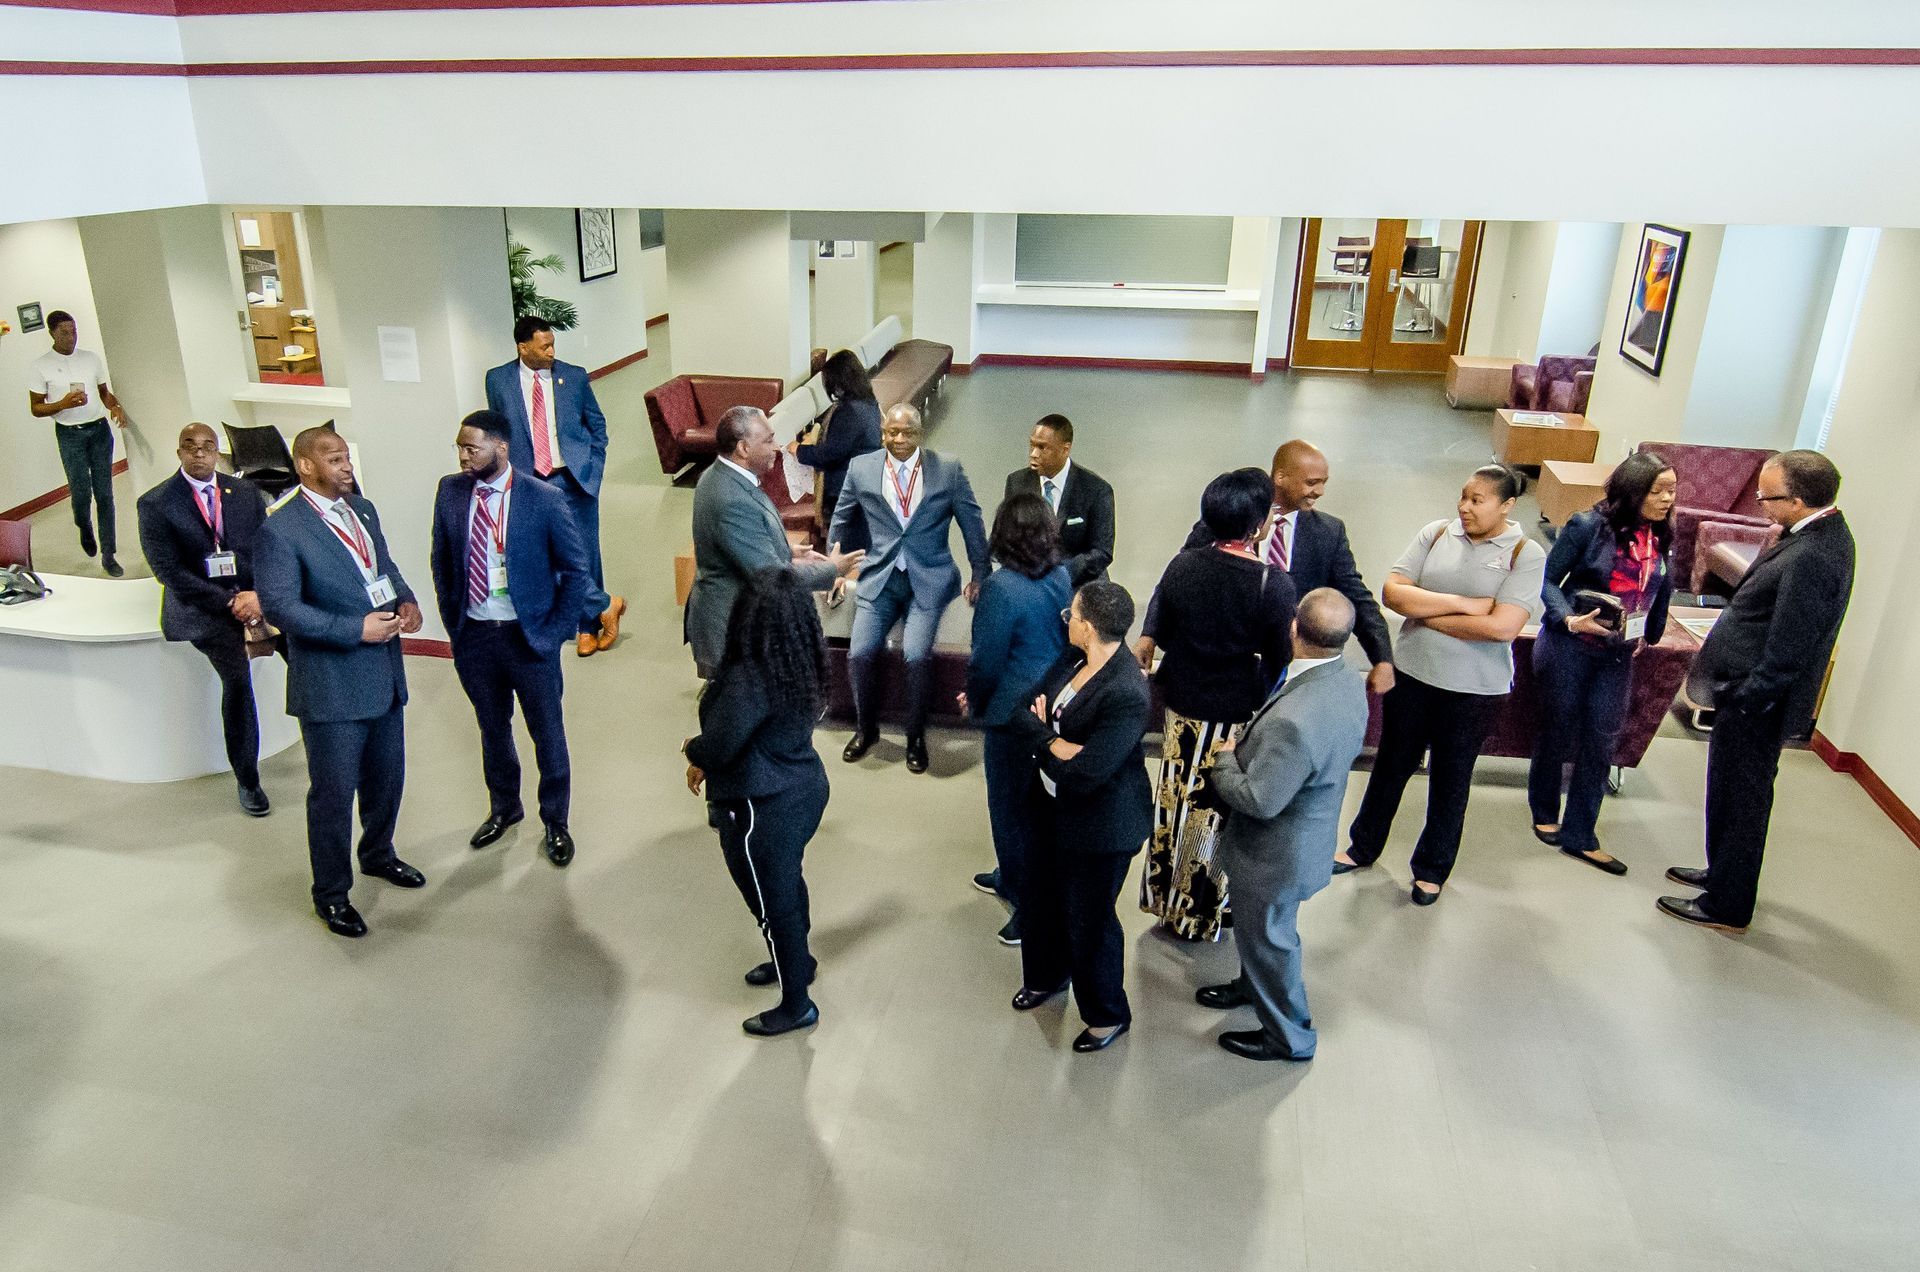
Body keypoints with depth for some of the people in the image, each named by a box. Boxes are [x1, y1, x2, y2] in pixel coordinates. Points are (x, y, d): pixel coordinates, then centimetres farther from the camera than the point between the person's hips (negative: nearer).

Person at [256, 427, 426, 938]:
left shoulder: (362, 509, 7)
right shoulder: (281, 528, -16)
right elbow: (279, 606, -20)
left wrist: (406, 600, -2)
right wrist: (357, 629, -22)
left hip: (385, 674, 7)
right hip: (330, 684, -7)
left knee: (386, 777, 21)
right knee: (333, 792, 5)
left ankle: (378, 854, 45)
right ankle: (331, 893, 23)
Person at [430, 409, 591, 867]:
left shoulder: (544, 499, -13)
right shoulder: (450, 491, -2)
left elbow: (575, 569, -7)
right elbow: (442, 562, 9)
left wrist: (555, 630, -9)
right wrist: (452, 622, 5)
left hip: (529, 637, -3)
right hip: (473, 636, 3)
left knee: (547, 732, 9)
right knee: (492, 729, 19)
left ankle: (555, 822, 27)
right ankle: (503, 808, 41)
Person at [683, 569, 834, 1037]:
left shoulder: (748, 678, -30)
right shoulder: (801, 664, -3)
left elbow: (717, 746, -24)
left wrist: (692, 750, -1)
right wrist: (706, 762, 9)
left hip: (762, 808, -8)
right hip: (804, 787, 9)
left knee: (772, 900, 9)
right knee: (788, 882, 28)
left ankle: (796, 1004, 25)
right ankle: (797, 960, 50)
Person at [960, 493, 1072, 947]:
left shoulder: (1000, 588, -21)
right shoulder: (1063, 577, -1)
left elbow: (986, 661, -17)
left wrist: (975, 701, 3)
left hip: (1014, 714, -8)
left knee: (1012, 807, 8)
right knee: (1037, 801, 22)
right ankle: (1013, 876, 41)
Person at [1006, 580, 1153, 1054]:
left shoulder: (1126, 695, -32)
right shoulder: (1074, 659, -7)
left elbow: (1081, 775, -31)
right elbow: (1024, 709, -2)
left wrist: (1040, 734, -16)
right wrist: (1056, 742, -21)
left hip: (1101, 824, -8)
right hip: (1053, 807, 8)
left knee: (1088, 919, 10)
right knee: (1039, 896, 25)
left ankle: (1108, 1014, 35)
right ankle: (1047, 976, 53)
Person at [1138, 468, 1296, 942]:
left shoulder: (1181, 566, -10)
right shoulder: (1273, 583, -21)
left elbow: (1158, 635, 0)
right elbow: (1279, 661, -14)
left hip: (1183, 707, 3)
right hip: (1238, 715, -3)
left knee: (1176, 803, 20)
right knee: (1221, 813, 14)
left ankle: (1167, 900, 36)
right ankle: (1205, 912, 30)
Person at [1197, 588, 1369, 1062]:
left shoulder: (1293, 721, -41)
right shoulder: (1350, 681, -12)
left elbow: (1258, 800, -30)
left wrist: (1225, 759, -12)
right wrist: (1248, 749, 4)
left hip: (1277, 856, -8)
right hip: (1309, 834, 8)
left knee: (1267, 939, 17)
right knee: (1259, 929, 32)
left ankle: (1289, 1036, 39)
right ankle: (1253, 986, 57)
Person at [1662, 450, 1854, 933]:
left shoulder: (1811, 558, -29)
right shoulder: (1823, 531, 3)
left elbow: (1787, 653, -27)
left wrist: (1739, 702, -18)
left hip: (1755, 702, -10)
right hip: (1754, 692, 10)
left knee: (1739, 800, 6)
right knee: (1742, 795, 25)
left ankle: (1728, 907, 22)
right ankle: (1725, 874, 43)